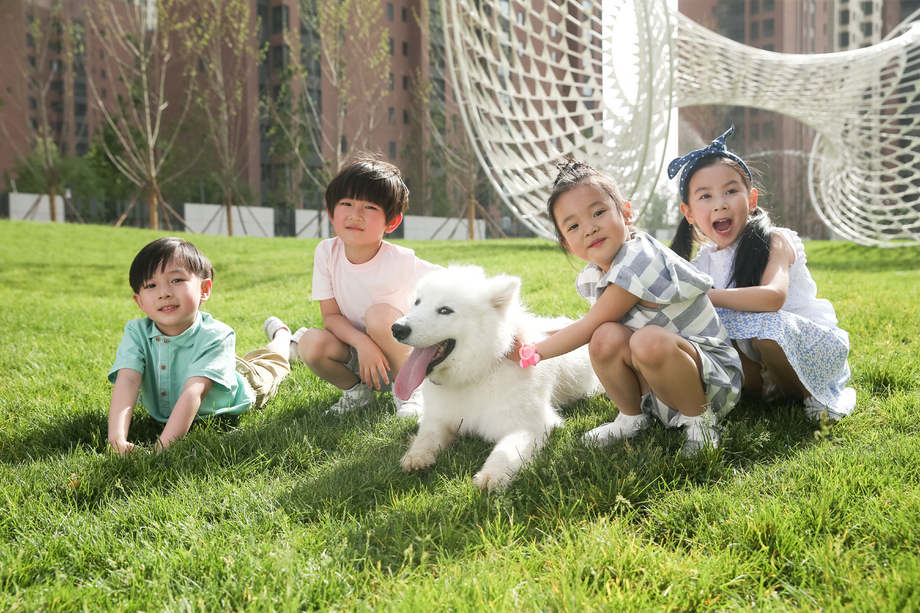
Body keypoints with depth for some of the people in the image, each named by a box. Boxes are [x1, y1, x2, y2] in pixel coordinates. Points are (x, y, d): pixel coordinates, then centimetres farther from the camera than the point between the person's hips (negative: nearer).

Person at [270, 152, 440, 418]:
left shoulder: (400, 261, -22)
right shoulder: (327, 253, -11)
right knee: (312, 343, -26)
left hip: (401, 355, -3)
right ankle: (354, 389, 6)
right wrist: (362, 343, -27)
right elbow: (330, 315, -9)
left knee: (379, 314, -32)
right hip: (354, 349, 3)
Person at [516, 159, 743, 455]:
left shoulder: (639, 264, -25)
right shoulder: (590, 278, 3)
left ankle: (700, 418, -12)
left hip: (715, 380, -7)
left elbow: (587, 328, -19)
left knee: (649, 341, -36)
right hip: (656, 389, 7)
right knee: (606, 338, -20)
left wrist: (533, 352, -6)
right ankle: (633, 418, 4)